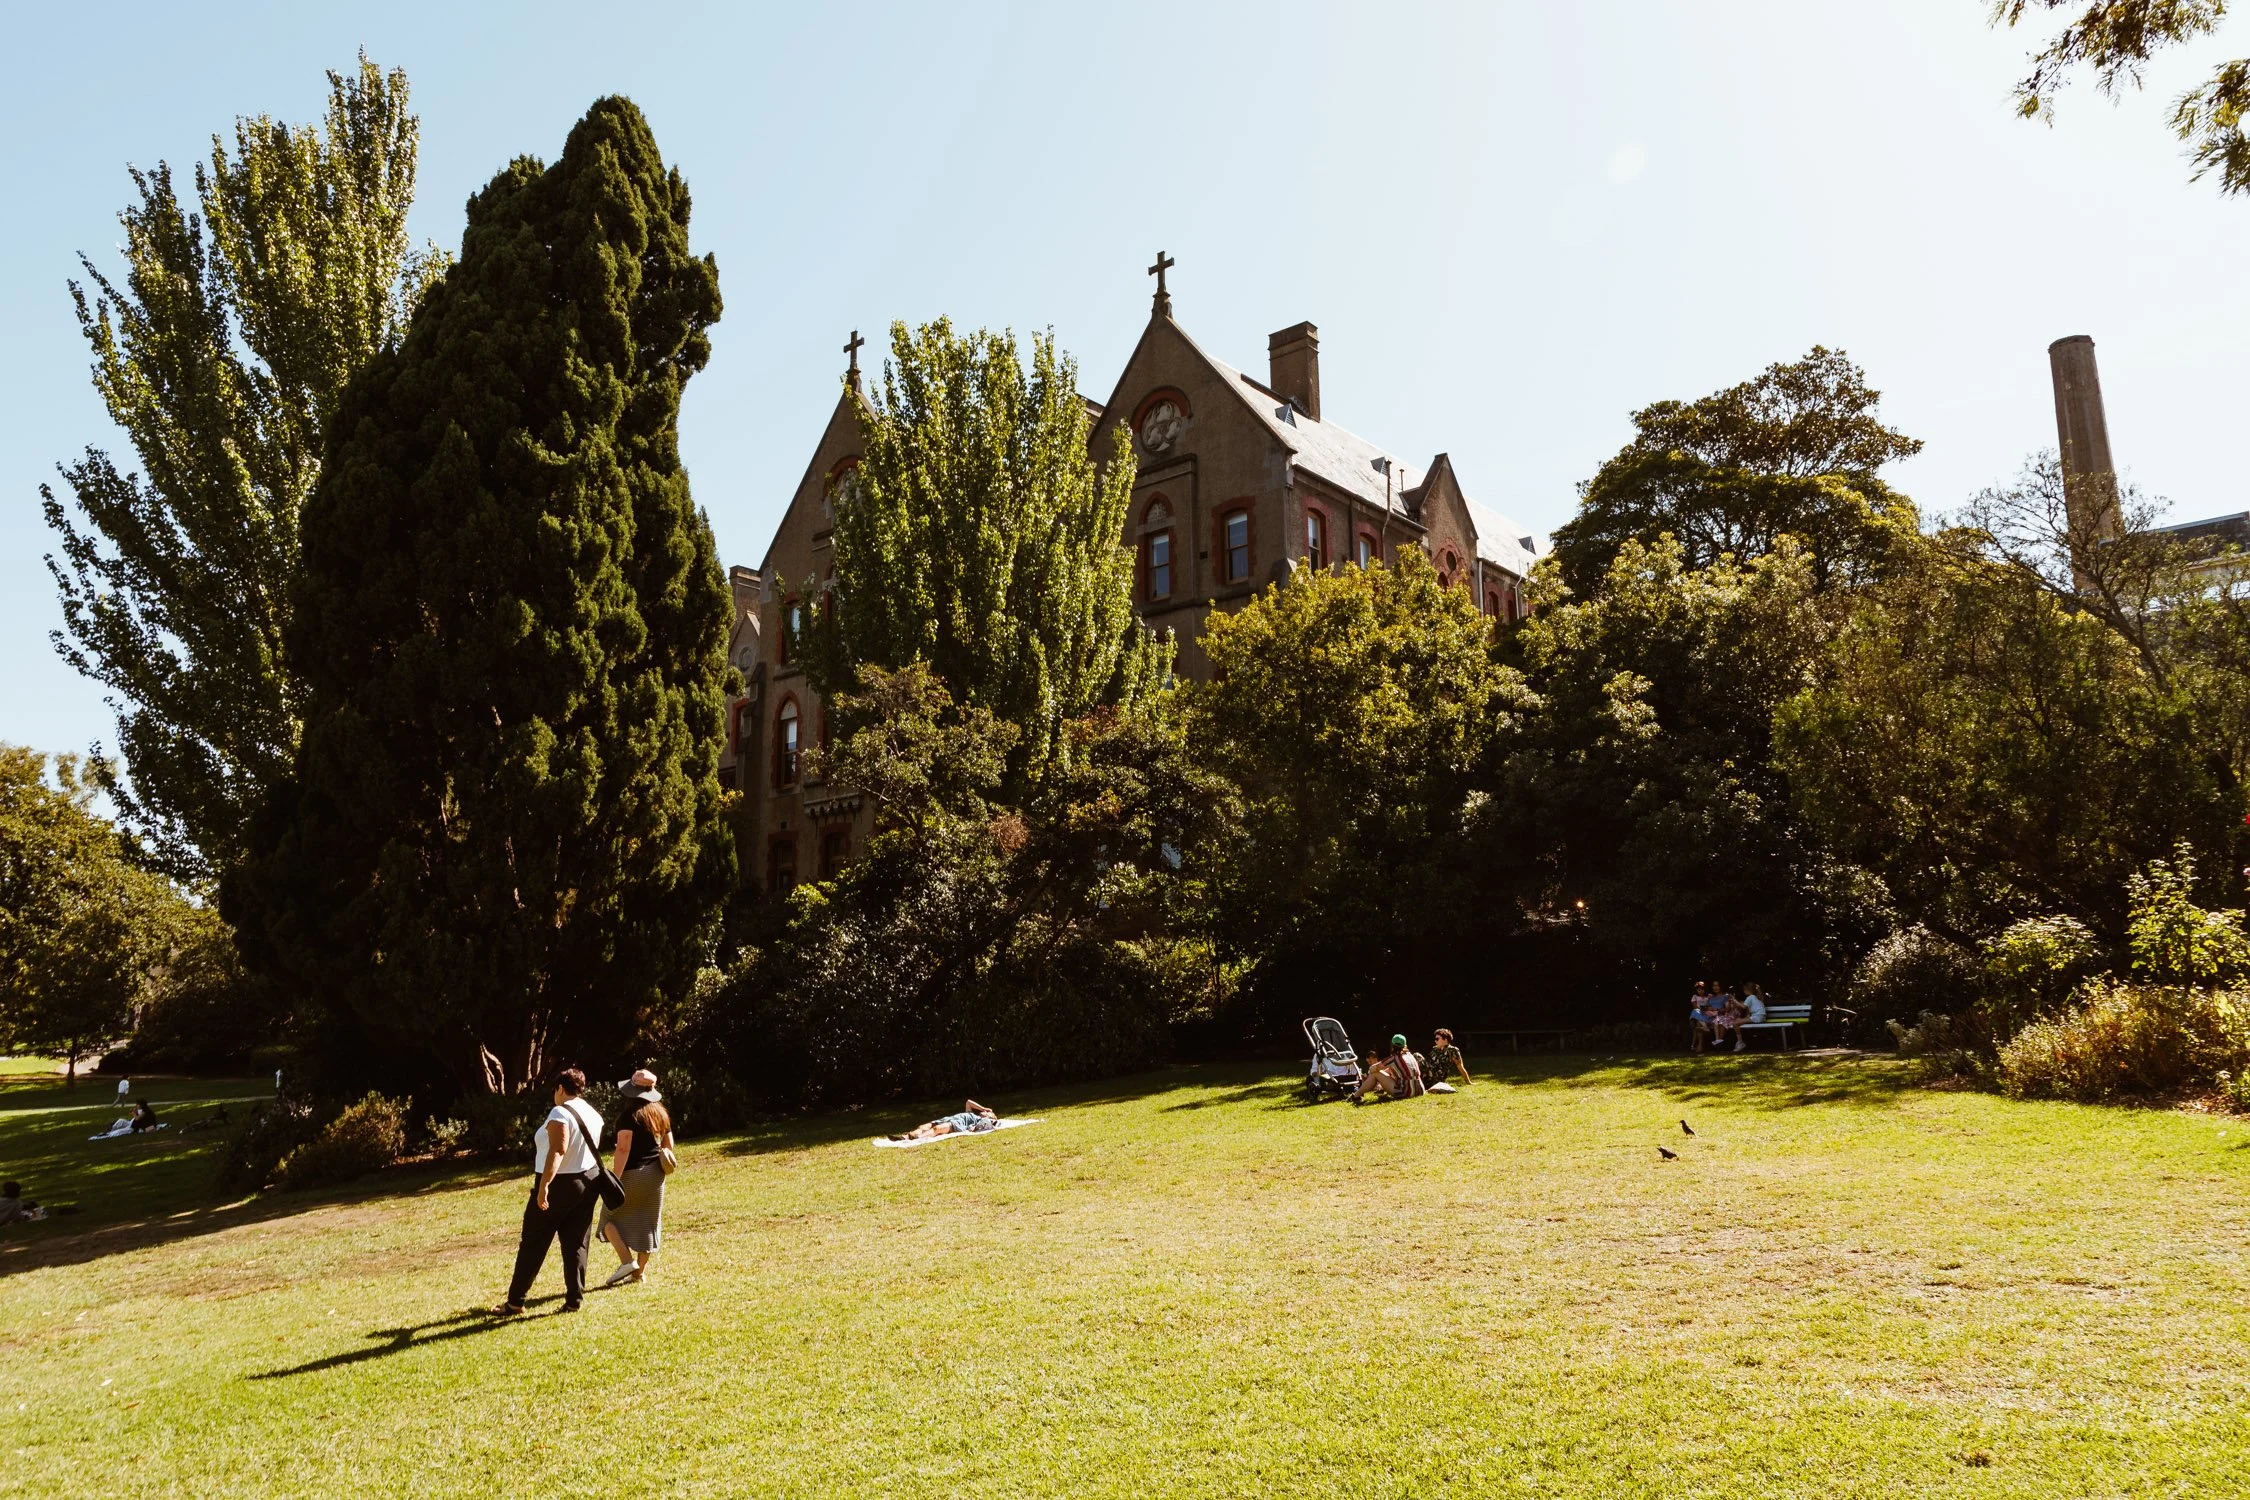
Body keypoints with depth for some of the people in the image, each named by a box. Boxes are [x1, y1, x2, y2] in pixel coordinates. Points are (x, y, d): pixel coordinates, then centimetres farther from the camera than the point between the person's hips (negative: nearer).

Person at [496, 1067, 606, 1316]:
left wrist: (543, 1186, -32)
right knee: (576, 1244, 10)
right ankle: (574, 1298, 8)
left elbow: (558, 1151, -27)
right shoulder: (593, 1115, 6)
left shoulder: (560, 1113, -16)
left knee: (533, 1244, 4)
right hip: (587, 1183, 7)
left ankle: (515, 1301, 11)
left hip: (558, 1184, -7)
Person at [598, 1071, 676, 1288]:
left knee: (610, 1217, 9)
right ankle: (640, 1271, 17)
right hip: (655, 1174, 7)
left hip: (631, 1173, -7)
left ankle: (627, 1261, -4)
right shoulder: (661, 1113, 6)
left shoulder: (629, 1115, -15)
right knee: (647, 1221, 12)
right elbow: (668, 1146, 12)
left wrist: (615, 1178, -22)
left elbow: (623, 1148, -22)